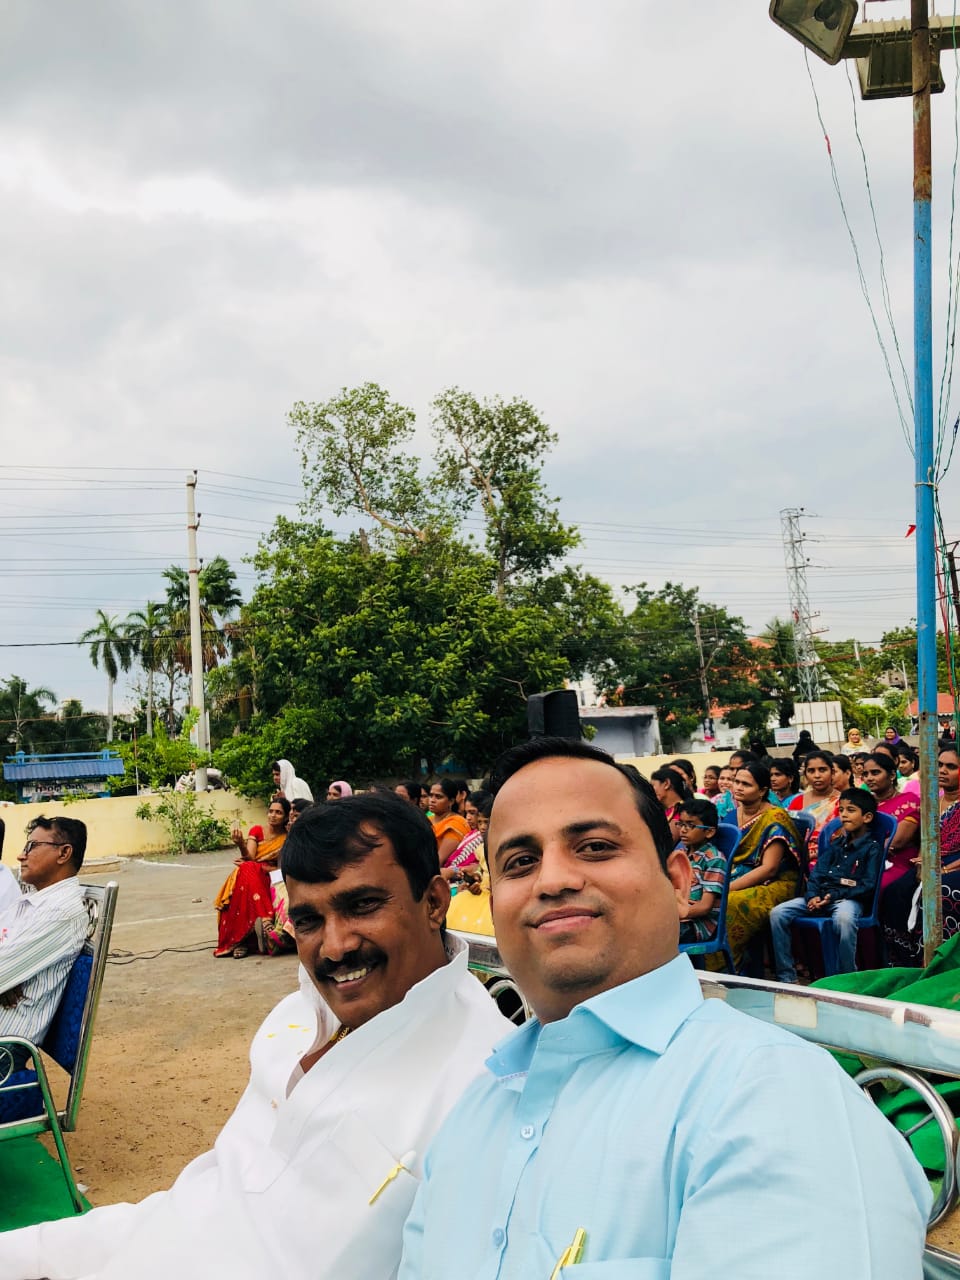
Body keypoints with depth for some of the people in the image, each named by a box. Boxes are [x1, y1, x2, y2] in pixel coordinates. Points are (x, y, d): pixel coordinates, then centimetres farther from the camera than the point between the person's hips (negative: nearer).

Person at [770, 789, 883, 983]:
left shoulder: (872, 847, 2)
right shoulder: (836, 842, 22)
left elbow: (868, 885, -7)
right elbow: (817, 871, 15)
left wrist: (835, 895, -16)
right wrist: (813, 895, -5)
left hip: (850, 899, -6)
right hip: (821, 896, 6)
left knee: (843, 918, -42)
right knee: (778, 913, -14)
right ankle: (786, 976, -11)